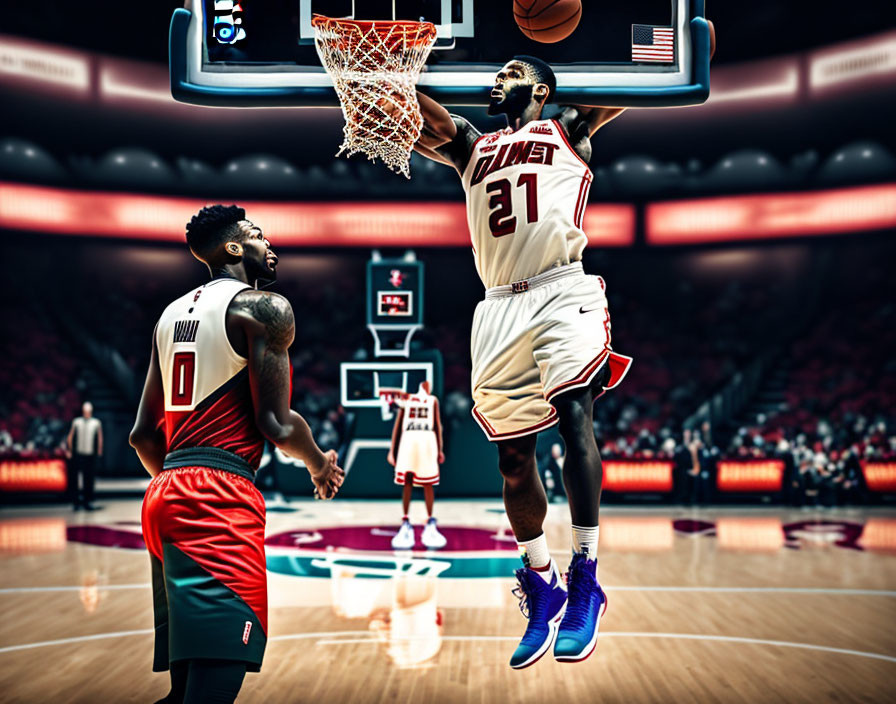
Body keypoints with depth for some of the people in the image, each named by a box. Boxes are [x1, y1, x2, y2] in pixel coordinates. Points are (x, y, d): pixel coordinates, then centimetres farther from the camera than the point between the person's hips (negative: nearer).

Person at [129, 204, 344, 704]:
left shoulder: (172, 314, 21)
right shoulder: (266, 307, -3)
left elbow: (144, 435, 20)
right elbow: (274, 424, -10)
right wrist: (320, 464, 10)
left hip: (165, 494, 9)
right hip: (220, 498, -9)